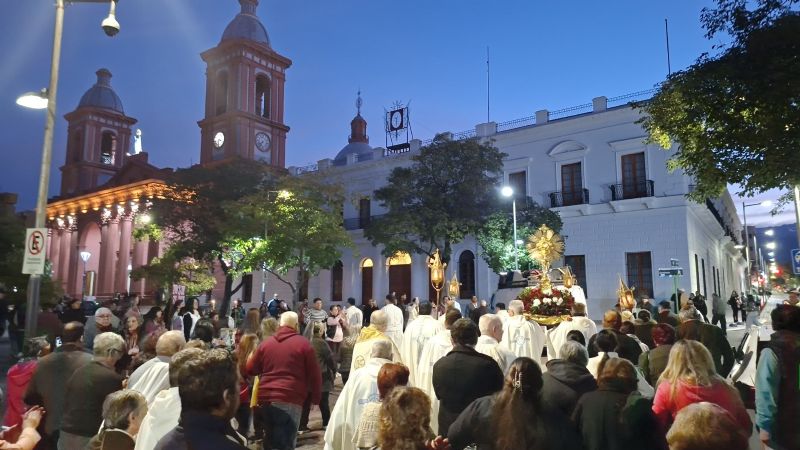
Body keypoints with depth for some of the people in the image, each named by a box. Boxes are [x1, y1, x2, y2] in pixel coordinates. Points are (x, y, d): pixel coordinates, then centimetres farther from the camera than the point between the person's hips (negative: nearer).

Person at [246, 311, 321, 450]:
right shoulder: (303, 344, -2)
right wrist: (316, 398, 10)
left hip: (266, 398, 5)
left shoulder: (265, 343, 9)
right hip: (289, 400, -5)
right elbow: (314, 375, -1)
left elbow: (250, 370, 17)